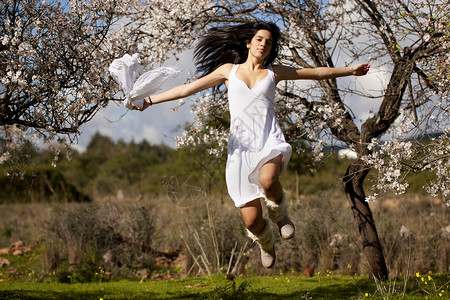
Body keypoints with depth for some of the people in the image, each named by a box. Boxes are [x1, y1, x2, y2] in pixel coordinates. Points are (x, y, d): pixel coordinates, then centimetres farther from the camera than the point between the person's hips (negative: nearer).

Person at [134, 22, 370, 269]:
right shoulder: (229, 70, 13)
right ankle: (266, 242, 32)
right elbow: (188, 88, 11)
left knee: (268, 180, -38)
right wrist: (150, 100, 3)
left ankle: (279, 213, -2)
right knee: (251, 221, -6)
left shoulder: (273, 72, 15)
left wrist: (350, 70, 22)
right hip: (241, 148, 0)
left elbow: (316, 73, 23)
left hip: (270, 141, 0)